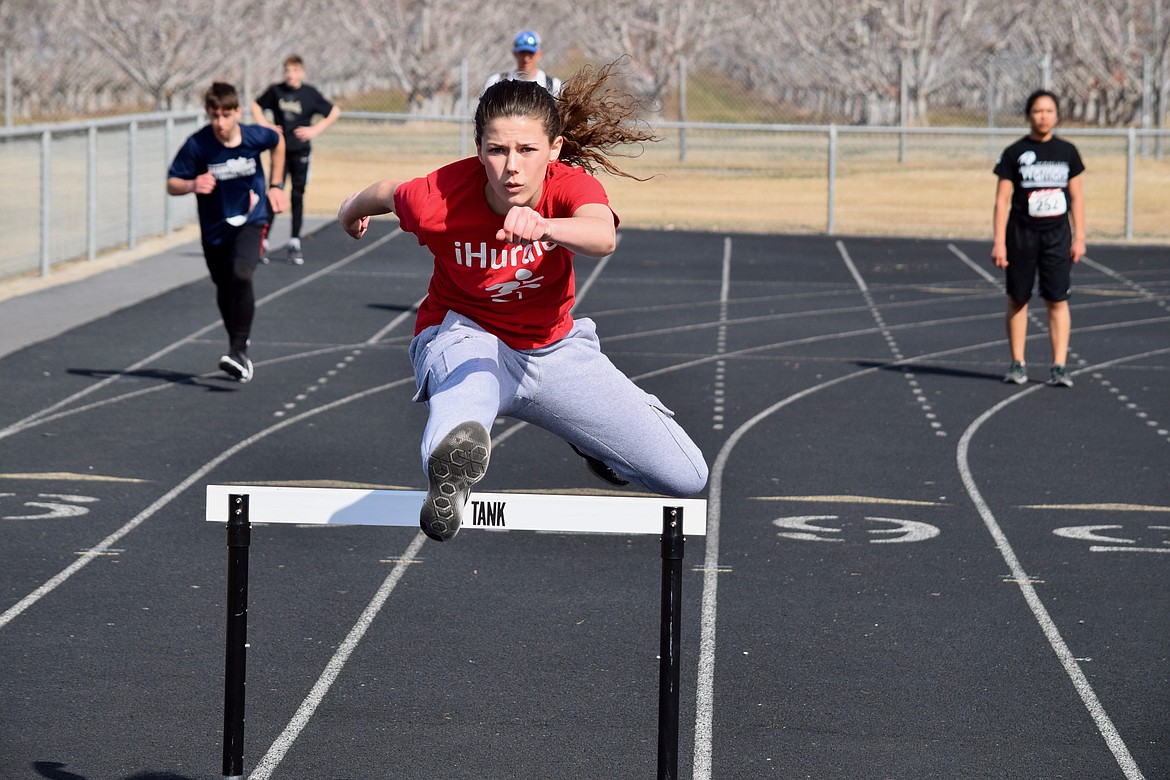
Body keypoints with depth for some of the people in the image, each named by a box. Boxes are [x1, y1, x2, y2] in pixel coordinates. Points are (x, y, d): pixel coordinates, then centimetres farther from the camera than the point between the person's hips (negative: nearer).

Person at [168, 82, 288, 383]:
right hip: (215, 226, 2)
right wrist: (192, 184, -33)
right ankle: (237, 345, 40)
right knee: (224, 289, 16)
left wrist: (275, 186, 9)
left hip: (250, 219, -2)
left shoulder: (255, 137, -16)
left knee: (241, 275, -25)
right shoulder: (197, 144, -19)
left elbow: (278, 141, 10)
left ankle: (238, 351, -23)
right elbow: (171, 184, -12)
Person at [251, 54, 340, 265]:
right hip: (279, 150, -1)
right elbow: (256, 106, 15)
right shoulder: (275, 90, 0)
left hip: (301, 151, 1)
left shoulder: (310, 93, -2)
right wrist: (265, 126, 1)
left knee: (298, 196, 4)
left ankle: (295, 243, 12)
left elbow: (334, 112, 6)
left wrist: (315, 130, -3)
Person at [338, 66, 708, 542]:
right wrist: (354, 208, 27)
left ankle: (592, 439, 32)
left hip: (553, 347, 4)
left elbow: (602, 237, -50)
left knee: (686, 477, 5)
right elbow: (390, 192, 3)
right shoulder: (437, 202, -24)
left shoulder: (571, 185, -24)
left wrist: (544, 227, -73)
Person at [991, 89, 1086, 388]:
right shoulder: (1014, 153, -1)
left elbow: (1076, 197, 10)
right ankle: (1017, 364, 15)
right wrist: (999, 242, -8)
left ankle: (1059, 366, -4)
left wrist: (1079, 237, 4)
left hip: (1057, 234, 1)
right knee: (1017, 299, 5)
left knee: (1058, 300, -5)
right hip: (1021, 234, -1)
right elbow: (1002, 200, -2)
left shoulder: (1067, 152, 6)